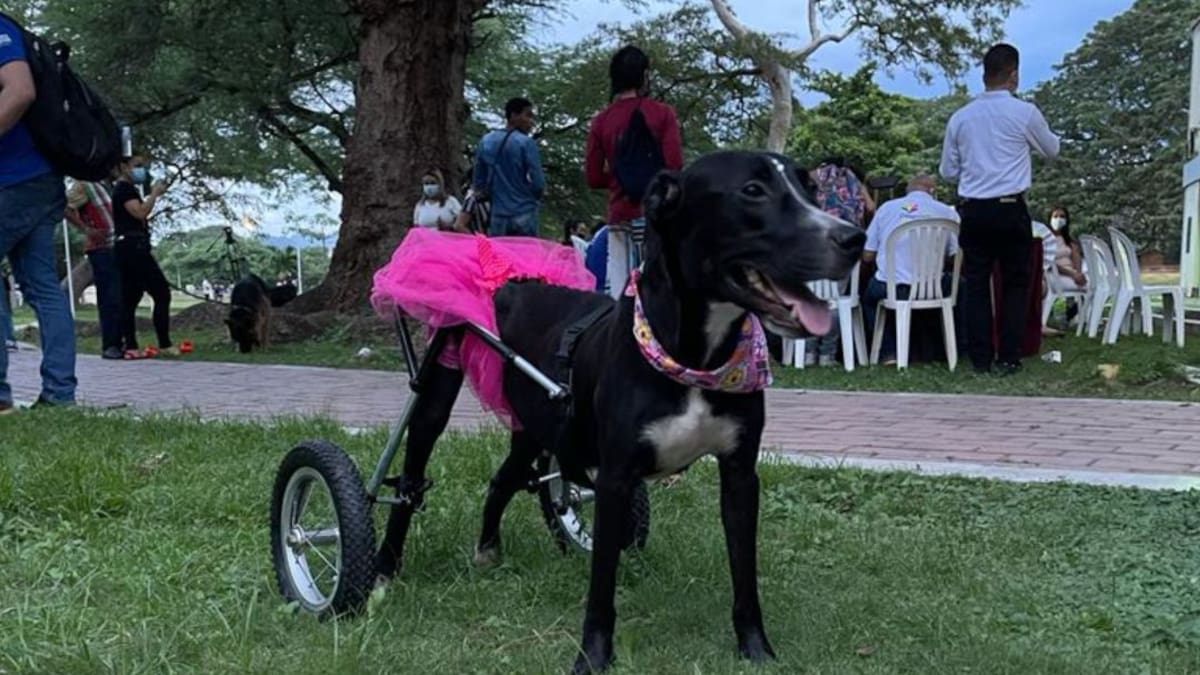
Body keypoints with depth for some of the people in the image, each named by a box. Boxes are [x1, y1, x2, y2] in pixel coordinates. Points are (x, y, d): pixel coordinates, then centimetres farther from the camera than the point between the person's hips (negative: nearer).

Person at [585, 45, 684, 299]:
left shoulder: (601, 121, 6)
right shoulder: (662, 114, -2)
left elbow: (594, 178, 5)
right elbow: (674, 166, -9)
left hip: (619, 214, 3)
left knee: (618, 289, 4)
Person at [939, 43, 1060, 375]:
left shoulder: (961, 117, 3)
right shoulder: (1025, 113, -5)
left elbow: (948, 171, 11)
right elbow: (1051, 150, 12)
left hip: (973, 210, 3)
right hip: (1011, 210, -2)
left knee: (976, 284, 8)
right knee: (1015, 284, 8)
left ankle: (981, 358, 8)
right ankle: (1008, 358, 7)